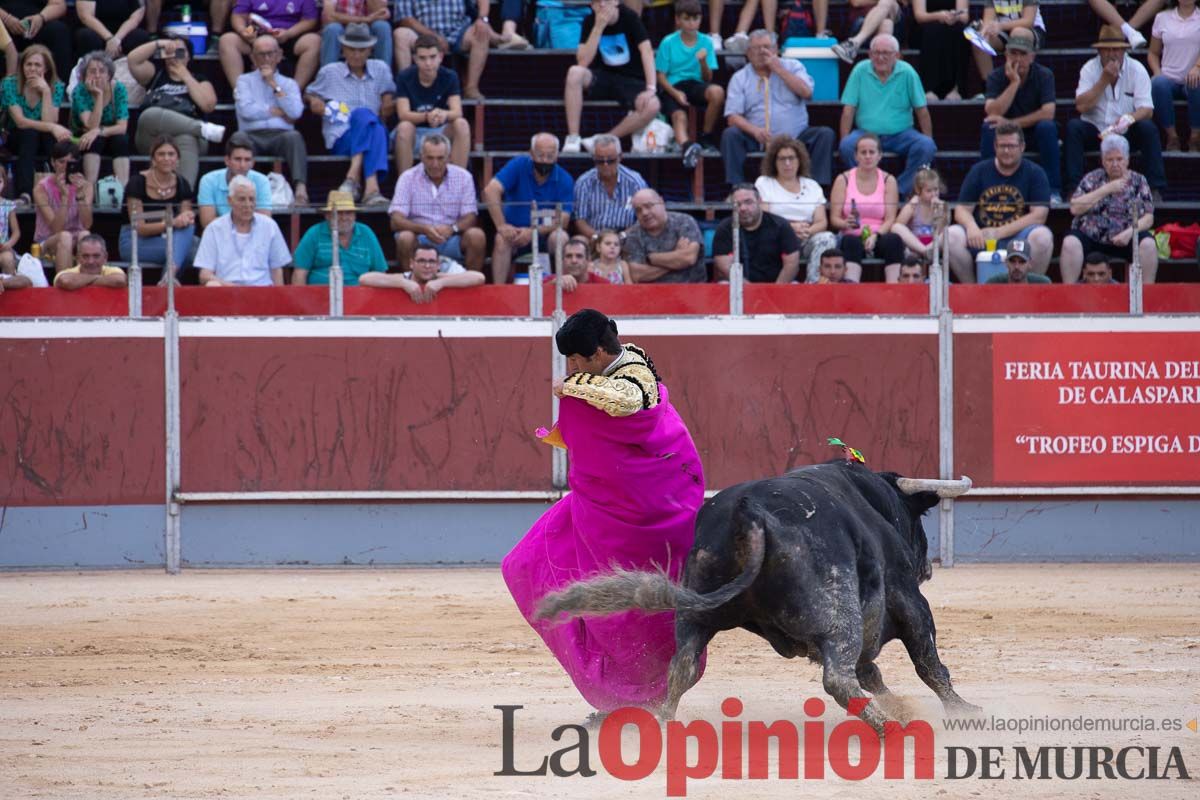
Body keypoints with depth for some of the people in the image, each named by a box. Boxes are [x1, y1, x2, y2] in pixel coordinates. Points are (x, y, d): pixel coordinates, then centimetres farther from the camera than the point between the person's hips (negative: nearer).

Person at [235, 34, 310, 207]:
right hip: (253, 136, -1)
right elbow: (246, 110, 0)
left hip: (280, 136, 1)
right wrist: (277, 112, 4)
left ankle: (300, 188, -55)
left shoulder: (289, 84, 22)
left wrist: (274, 85, 4)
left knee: (294, 137, -36)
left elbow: (295, 112, 2)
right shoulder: (245, 81, 20)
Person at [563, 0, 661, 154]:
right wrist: (599, 27, -22)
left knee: (652, 106, -33)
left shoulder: (630, 18, -10)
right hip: (603, 77, 2)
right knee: (575, 72, -30)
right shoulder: (590, 21, -5)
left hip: (632, 81, -2)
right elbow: (582, 62, -14)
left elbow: (647, 51, -18)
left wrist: (651, 88, -29)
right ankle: (572, 139, -26)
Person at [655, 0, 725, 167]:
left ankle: (707, 137, -12)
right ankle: (686, 145, -64)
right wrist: (676, 93, -16)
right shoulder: (668, 43, 1)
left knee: (717, 92, -30)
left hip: (696, 85, 2)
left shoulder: (706, 42, 6)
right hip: (672, 88, -2)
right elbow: (661, 75, 0)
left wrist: (703, 62, -17)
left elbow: (708, 79, 4)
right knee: (679, 116, -33)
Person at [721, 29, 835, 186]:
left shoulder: (792, 67, 11)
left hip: (795, 136, 0)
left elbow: (806, 92, -8)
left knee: (826, 134, -24)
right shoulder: (740, 78, 8)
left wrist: (779, 69, -7)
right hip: (759, 138, 0)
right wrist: (754, 130, -22)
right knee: (730, 135, -27)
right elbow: (733, 117, -2)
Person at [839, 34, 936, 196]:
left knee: (926, 146, -27)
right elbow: (848, 110, -2)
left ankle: (899, 192, -22)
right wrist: (845, 140, -11)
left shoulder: (907, 73, -1)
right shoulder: (860, 71, -1)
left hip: (900, 134, 1)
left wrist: (928, 141, -2)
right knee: (848, 145, -31)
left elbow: (922, 110, 3)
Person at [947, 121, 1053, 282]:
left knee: (1042, 237, -33)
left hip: (1018, 238, -2)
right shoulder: (979, 171, 10)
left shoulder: (1034, 173, 4)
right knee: (952, 235, -26)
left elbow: (1039, 215, -7)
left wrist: (999, 232, -15)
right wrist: (971, 227, -19)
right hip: (981, 239, 2)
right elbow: (962, 210, 6)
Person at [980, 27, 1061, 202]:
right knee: (989, 127, -29)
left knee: (1047, 127, -33)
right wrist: (1013, 83, -29)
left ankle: (1053, 190, -26)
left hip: (1035, 131, -1)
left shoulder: (1044, 75, -12)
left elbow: (1048, 113, -24)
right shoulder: (997, 76, -9)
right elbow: (992, 113, -24)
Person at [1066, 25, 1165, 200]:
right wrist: (1104, 81, -21)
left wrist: (1129, 118, -35)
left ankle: (1155, 189, -25)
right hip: (1095, 131, 0)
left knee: (1148, 127, -28)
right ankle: (1074, 189, -28)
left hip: (1127, 133, 0)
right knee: (1073, 126, -27)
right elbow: (1081, 106, -16)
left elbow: (1147, 110, -13)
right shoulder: (1090, 69, -4)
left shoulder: (1136, 70, -5)